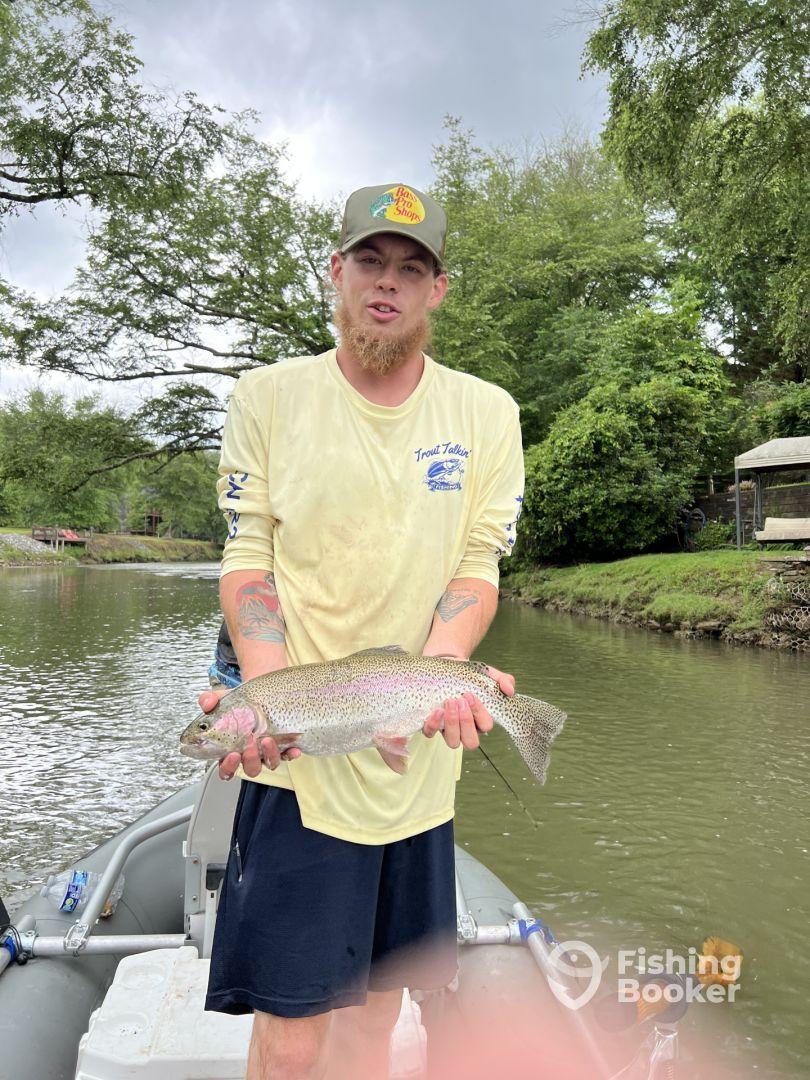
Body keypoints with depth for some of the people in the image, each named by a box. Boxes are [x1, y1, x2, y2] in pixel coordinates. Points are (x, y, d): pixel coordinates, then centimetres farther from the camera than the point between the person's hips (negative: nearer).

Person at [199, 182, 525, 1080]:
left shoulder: (487, 413, 6)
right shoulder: (266, 397, 2)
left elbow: (477, 563, 1)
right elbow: (248, 559, -1)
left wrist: (438, 666, -18)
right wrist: (269, 686, -18)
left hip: (420, 755, 3)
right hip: (300, 759, -2)